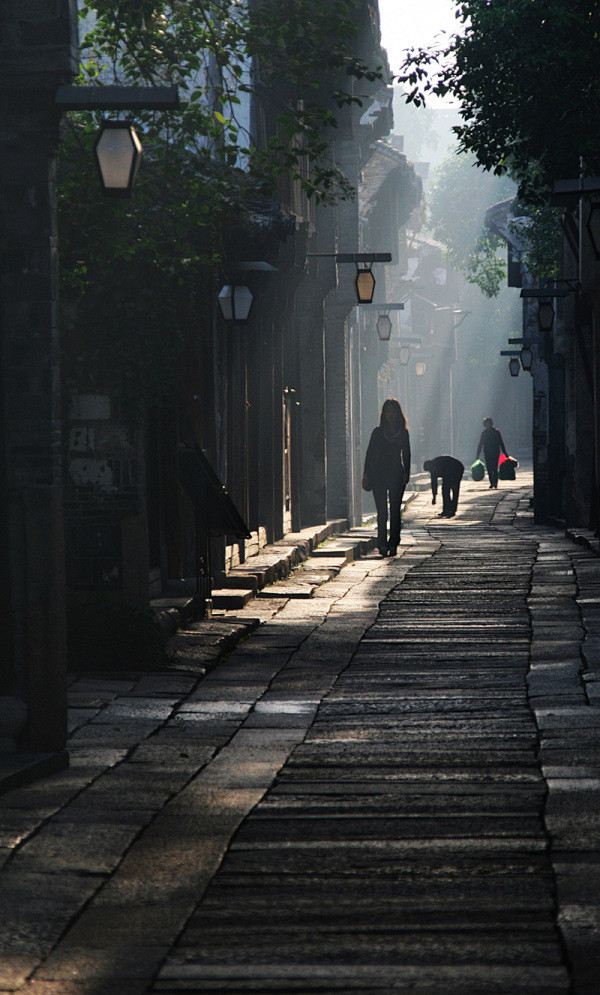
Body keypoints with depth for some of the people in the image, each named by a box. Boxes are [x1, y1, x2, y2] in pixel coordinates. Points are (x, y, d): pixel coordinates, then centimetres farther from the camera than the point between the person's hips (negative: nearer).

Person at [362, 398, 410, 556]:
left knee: (395, 511, -1)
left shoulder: (403, 432, 9)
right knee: (382, 512, -4)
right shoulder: (378, 432, 8)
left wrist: (406, 474, 0)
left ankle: (393, 545, 3)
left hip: (396, 475, 0)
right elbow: (369, 453, 7)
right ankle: (383, 545, -4)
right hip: (379, 475, 0)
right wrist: (366, 474, -1)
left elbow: (406, 455, 11)